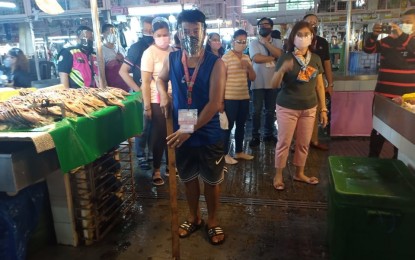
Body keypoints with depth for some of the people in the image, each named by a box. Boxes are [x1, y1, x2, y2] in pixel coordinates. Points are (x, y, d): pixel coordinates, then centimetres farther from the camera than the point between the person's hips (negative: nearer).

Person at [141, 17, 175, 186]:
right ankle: (156, 170, 19)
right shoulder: (149, 53, -10)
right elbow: (145, 82, -13)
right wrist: (147, 106, -15)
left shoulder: (173, 51, 6)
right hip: (157, 101, -5)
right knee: (159, 135, 4)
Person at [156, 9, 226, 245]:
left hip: (209, 135, -3)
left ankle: (213, 222, 37)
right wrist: (163, 95, -3)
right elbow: (161, 78, 18)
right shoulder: (171, 59, -4)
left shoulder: (216, 64, -16)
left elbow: (215, 104, -21)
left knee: (212, 180, 14)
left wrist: (190, 130, -24)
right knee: (188, 177, 20)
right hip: (182, 133, 4)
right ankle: (194, 217, 43)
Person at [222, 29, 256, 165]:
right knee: (228, 126, 0)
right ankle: (225, 154, 11)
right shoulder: (226, 57, -9)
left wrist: (249, 66, -8)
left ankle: (239, 151, 27)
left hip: (244, 97, 7)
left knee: (241, 125, 14)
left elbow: (252, 78, 11)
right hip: (230, 98, -7)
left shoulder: (246, 58, 11)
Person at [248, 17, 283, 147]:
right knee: (257, 110, 2)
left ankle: (268, 134, 24)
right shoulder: (254, 42, 0)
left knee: (271, 110, 11)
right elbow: (256, 58, -17)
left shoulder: (277, 42, 7)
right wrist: (274, 58, -10)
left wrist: (266, 42, -13)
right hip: (258, 82, -2)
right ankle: (255, 136, 11)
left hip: (273, 82, 3)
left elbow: (279, 54, -14)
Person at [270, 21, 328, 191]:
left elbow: (319, 85, 9)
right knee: (284, 143, 3)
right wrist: (282, 70, -32)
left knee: (304, 143, 13)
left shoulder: (315, 59, 4)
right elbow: (274, 85, -13)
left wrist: (323, 109, 7)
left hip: (309, 108, 4)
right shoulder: (286, 58, -9)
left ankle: (299, 173, 31)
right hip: (287, 108, -4)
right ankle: (278, 176, 18)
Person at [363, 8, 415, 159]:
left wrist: (402, 37, -28)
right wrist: (374, 35, -11)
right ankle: (372, 159, 25)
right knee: (378, 129, 10)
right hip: (383, 95, 2)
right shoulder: (388, 40, 8)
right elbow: (368, 49, 6)